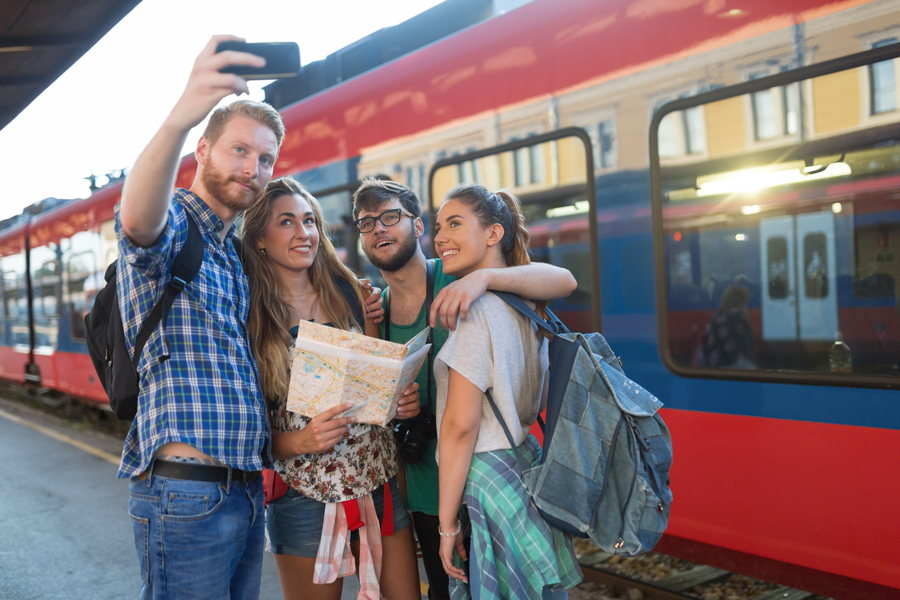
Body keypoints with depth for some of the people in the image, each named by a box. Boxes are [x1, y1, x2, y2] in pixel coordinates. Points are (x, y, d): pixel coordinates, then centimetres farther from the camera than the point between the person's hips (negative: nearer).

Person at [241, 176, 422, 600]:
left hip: (380, 481, 3)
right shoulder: (251, 315, -6)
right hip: (305, 496, -3)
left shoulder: (349, 292, 4)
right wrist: (299, 442, -20)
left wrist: (402, 402, -6)